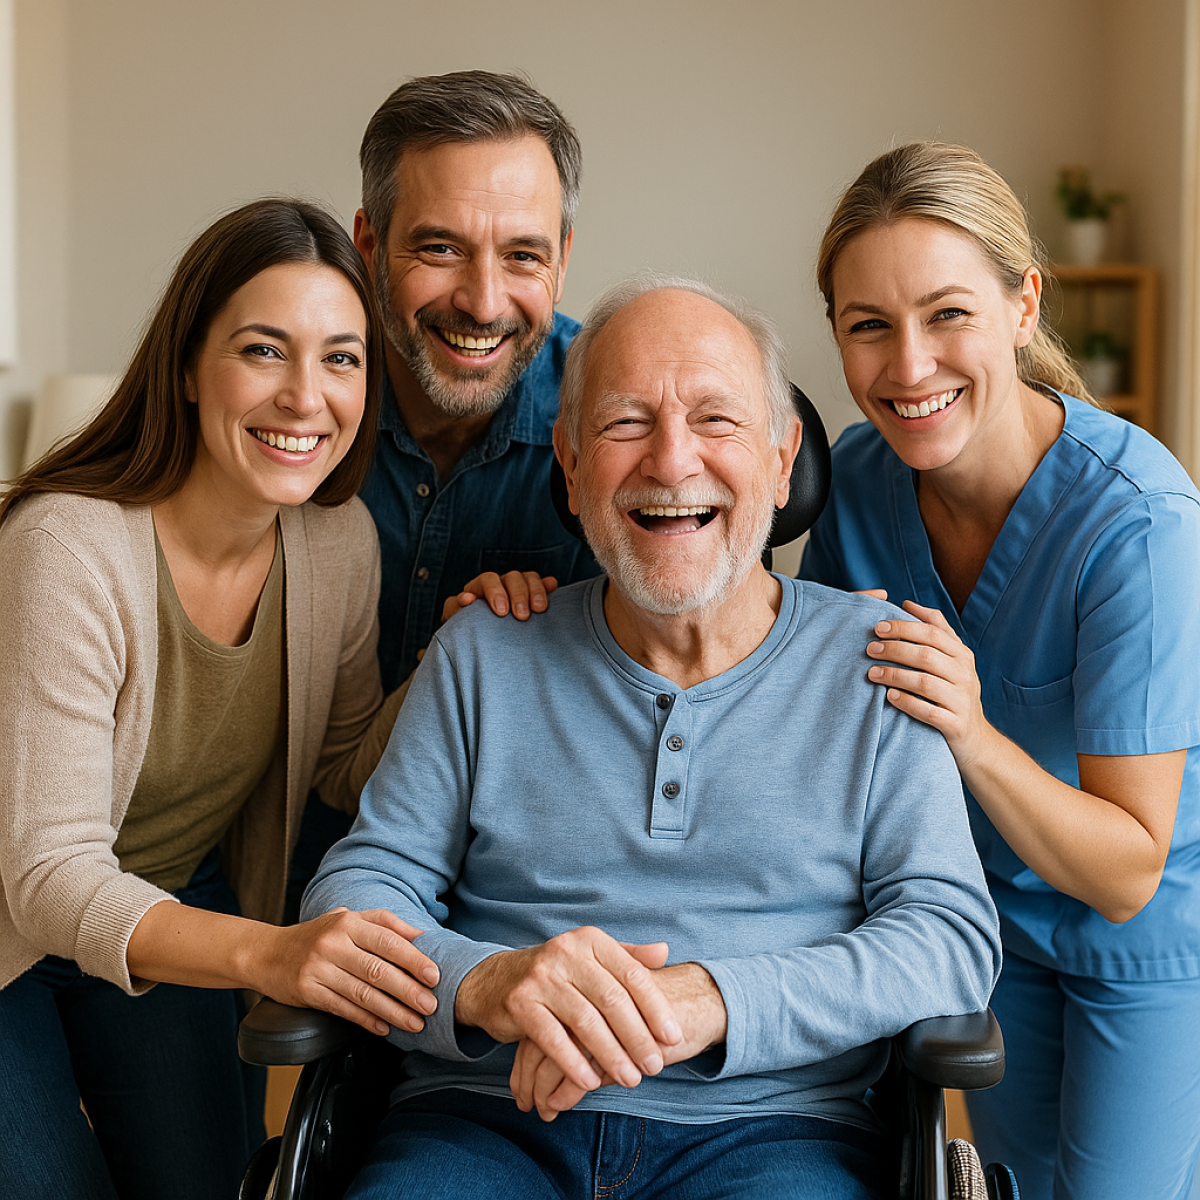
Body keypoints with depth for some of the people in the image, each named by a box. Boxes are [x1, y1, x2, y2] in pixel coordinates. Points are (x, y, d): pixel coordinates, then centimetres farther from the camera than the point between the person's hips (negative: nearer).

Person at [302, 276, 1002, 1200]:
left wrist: (706, 1003, -18)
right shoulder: (480, 657, 11)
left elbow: (954, 936, -2)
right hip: (487, 1118, 1)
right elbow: (355, 893, 6)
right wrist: (483, 982, -18)